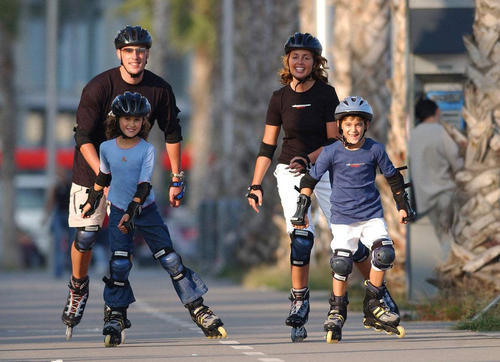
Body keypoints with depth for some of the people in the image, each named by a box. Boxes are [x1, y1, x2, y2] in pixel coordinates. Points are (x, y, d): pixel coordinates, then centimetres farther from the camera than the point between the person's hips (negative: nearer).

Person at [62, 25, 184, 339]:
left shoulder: (160, 90, -9)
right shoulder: (99, 88, -18)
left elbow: (172, 133, 5)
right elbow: (84, 138, -18)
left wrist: (176, 178, 3)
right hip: (93, 168, -2)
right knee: (86, 235, -5)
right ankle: (78, 288, 21)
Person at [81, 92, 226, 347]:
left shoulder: (147, 150, -10)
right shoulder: (107, 148, -2)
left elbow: (144, 185, -17)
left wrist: (132, 213, -28)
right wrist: (92, 200, 25)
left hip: (145, 211, -1)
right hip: (118, 211, 1)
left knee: (171, 260, -5)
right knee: (119, 264, -9)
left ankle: (198, 309, 3)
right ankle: (115, 317, 6)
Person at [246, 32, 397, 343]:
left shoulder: (326, 94, -5)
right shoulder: (280, 98, 2)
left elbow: (334, 140, -8)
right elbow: (268, 146, 6)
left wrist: (309, 160, -24)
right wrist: (256, 185, 1)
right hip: (290, 173, 1)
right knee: (301, 238, -17)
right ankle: (299, 303, -10)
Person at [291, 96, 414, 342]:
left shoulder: (375, 150, -2)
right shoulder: (331, 153, -7)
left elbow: (393, 177, 12)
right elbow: (310, 180, 0)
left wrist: (403, 206, 17)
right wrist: (301, 210, -3)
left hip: (372, 213, 2)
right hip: (343, 217, -2)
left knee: (384, 254, -15)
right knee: (341, 263, -12)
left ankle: (373, 305, 2)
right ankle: (337, 311, 7)